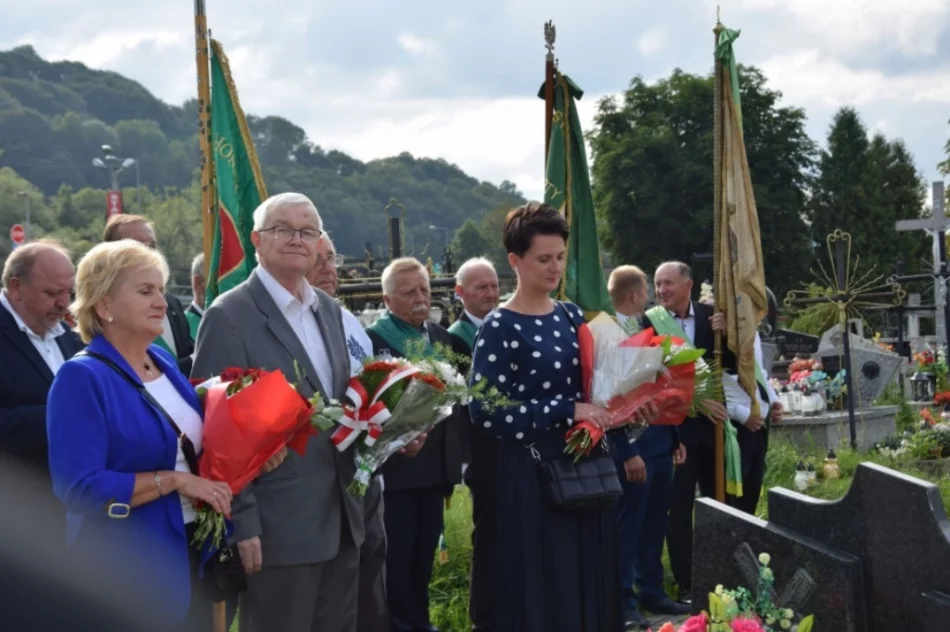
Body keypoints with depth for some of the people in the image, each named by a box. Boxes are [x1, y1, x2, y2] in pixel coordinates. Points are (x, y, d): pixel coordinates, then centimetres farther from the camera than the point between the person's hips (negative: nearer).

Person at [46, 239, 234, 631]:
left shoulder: (164, 362, 7)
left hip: (194, 551, 7)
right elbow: (79, 487, -23)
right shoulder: (82, 377, -15)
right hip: (126, 568, -7)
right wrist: (173, 480, -21)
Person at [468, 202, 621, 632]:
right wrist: (566, 411, -20)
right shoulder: (500, 328, -12)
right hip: (532, 473, -6)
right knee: (542, 587, 3)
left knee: (591, 579, 13)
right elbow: (484, 412, -20)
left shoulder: (572, 316, 8)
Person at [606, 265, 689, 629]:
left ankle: (651, 592, 28)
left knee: (654, 523, 15)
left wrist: (675, 438, 15)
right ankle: (623, 601, 11)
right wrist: (627, 452, -18)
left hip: (660, 442, 8)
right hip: (633, 445, -8)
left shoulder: (646, 329, 11)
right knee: (628, 526, 1)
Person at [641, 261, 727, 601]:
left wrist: (725, 333, -15)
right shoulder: (649, 321, -9)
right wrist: (697, 402, -16)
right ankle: (685, 582, 14)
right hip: (675, 425, -3)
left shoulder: (710, 314, 1)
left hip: (712, 421, 4)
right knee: (679, 506, 4)